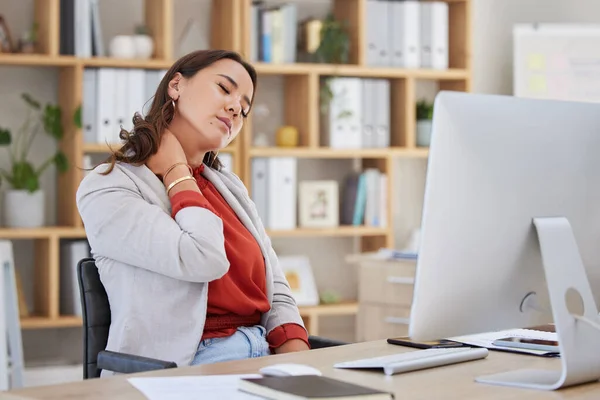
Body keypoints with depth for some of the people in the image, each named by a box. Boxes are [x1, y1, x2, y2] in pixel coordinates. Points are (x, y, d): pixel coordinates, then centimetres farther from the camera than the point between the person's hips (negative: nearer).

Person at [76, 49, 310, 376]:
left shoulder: (230, 187, 19)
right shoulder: (107, 188, -3)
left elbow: (277, 294, 13)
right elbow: (204, 260, -18)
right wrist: (176, 170, -3)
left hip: (263, 356, 5)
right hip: (185, 369, -5)